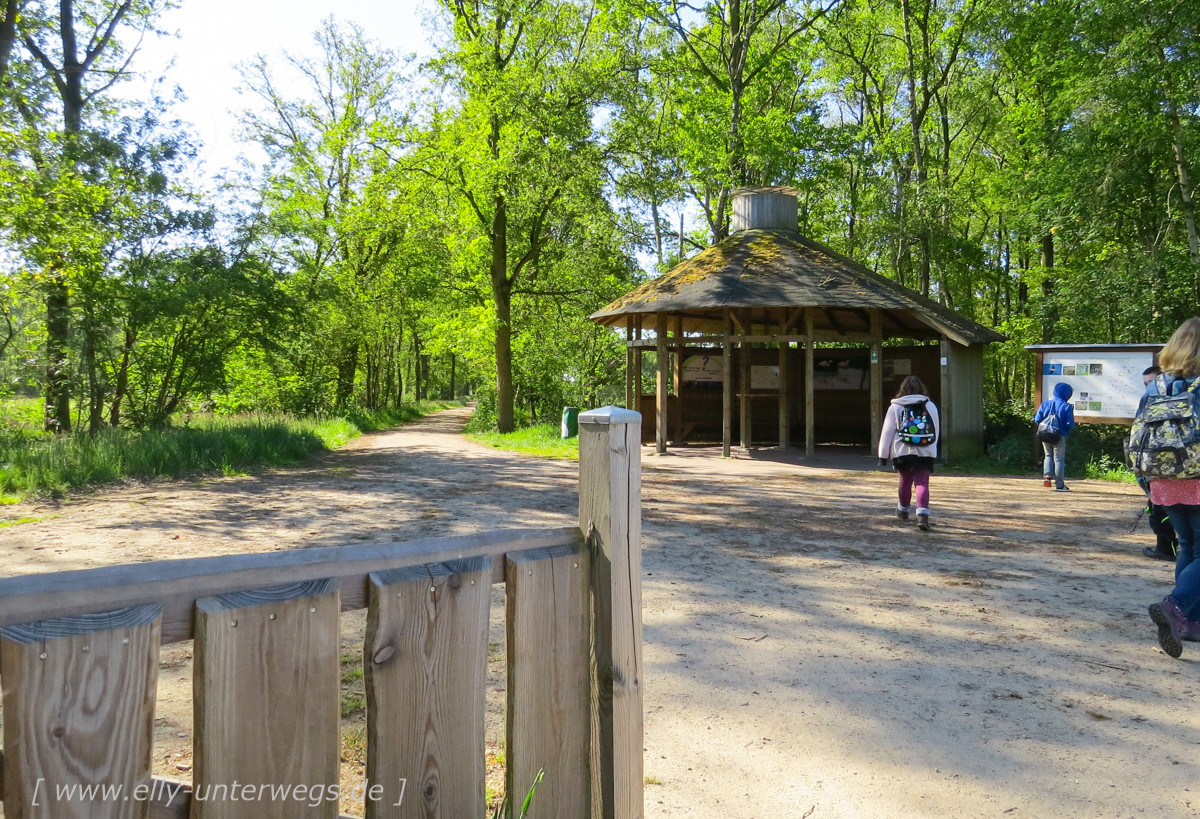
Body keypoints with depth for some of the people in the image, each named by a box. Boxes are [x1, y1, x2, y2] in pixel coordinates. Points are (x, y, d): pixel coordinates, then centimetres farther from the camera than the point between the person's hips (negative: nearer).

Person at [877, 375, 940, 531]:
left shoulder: (895, 407, -1)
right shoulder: (930, 406, 7)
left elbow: (887, 432, -1)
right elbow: (936, 431, 15)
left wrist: (883, 455, 5)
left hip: (903, 452, 0)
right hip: (926, 452, 0)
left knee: (905, 480, 18)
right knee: (922, 483, -5)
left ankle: (903, 510, 36)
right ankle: (922, 514, -23)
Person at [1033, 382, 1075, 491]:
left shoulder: (1045, 403, -1)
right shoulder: (1067, 406, -11)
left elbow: (1037, 419, -2)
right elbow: (1070, 424, -12)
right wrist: (1066, 432, 9)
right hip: (1060, 437, -3)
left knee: (1048, 455, 22)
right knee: (1059, 459, 7)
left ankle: (1047, 475, 3)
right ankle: (1059, 484, 10)